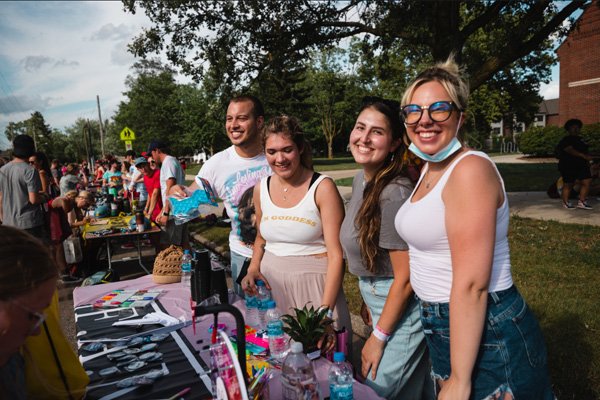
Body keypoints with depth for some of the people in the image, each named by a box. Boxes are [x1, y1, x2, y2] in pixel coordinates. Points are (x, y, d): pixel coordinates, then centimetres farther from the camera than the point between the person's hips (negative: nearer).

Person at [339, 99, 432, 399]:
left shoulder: (394, 193, -26)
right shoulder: (361, 180, 1)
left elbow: (405, 277, -22)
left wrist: (378, 338, -14)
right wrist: (369, 300, 15)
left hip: (402, 308, -8)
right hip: (380, 299, 8)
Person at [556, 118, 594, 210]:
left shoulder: (580, 140, 18)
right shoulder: (565, 140, -9)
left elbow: (586, 151, 26)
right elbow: (571, 151, -24)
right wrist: (584, 156, -31)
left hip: (582, 166, 8)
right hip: (568, 167, -7)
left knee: (587, 182, -3)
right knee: (568, 185, 0)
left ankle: (582, 202, 3)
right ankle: (566, 202, 13)